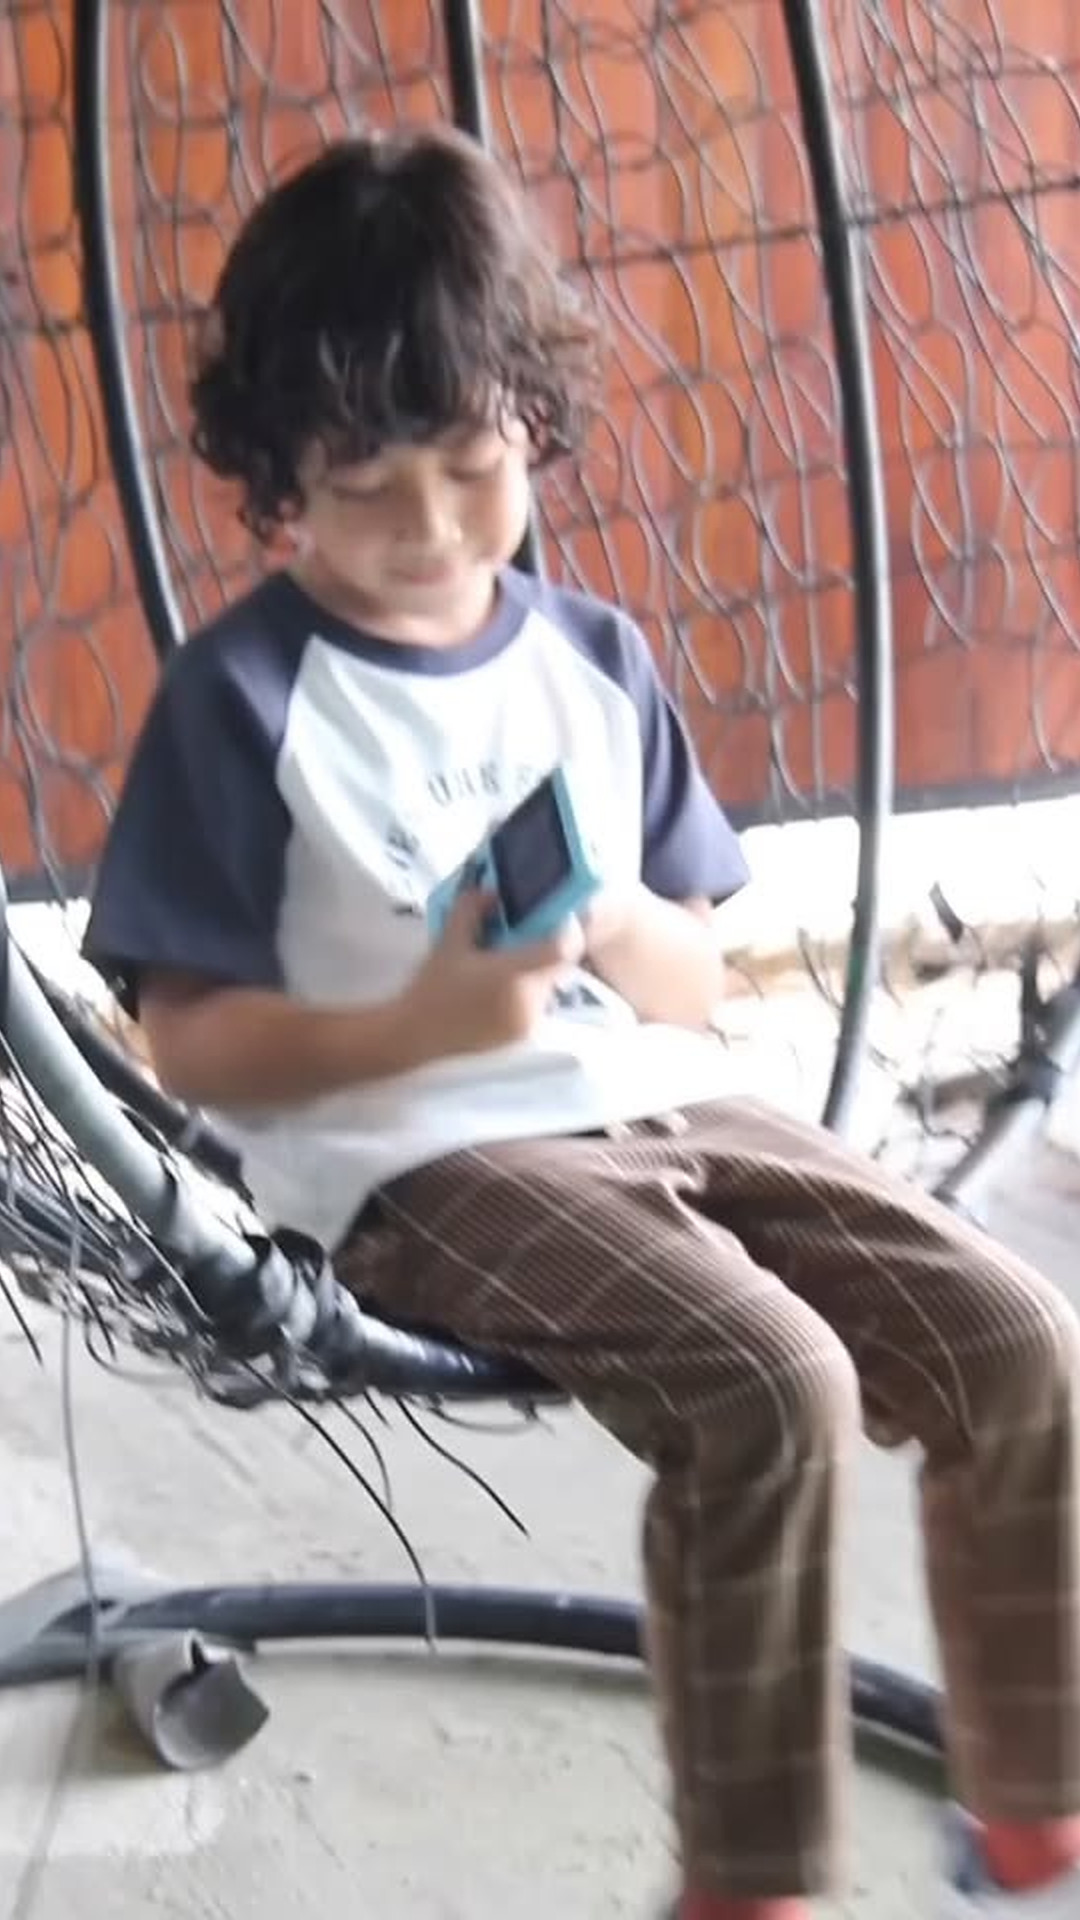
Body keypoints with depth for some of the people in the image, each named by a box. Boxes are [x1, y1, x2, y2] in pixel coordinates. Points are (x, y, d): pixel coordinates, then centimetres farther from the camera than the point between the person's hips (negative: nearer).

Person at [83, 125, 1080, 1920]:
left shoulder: (595, 659, 9)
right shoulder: (242, 694, -5)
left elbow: (699, 984, 11)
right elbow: (192, 1039, -6)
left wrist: (615, 925, -12)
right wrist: (415, 1025, -22)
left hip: (654, 1108, 6)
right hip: (421, 1163, -5)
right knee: (769, 1391, -29)